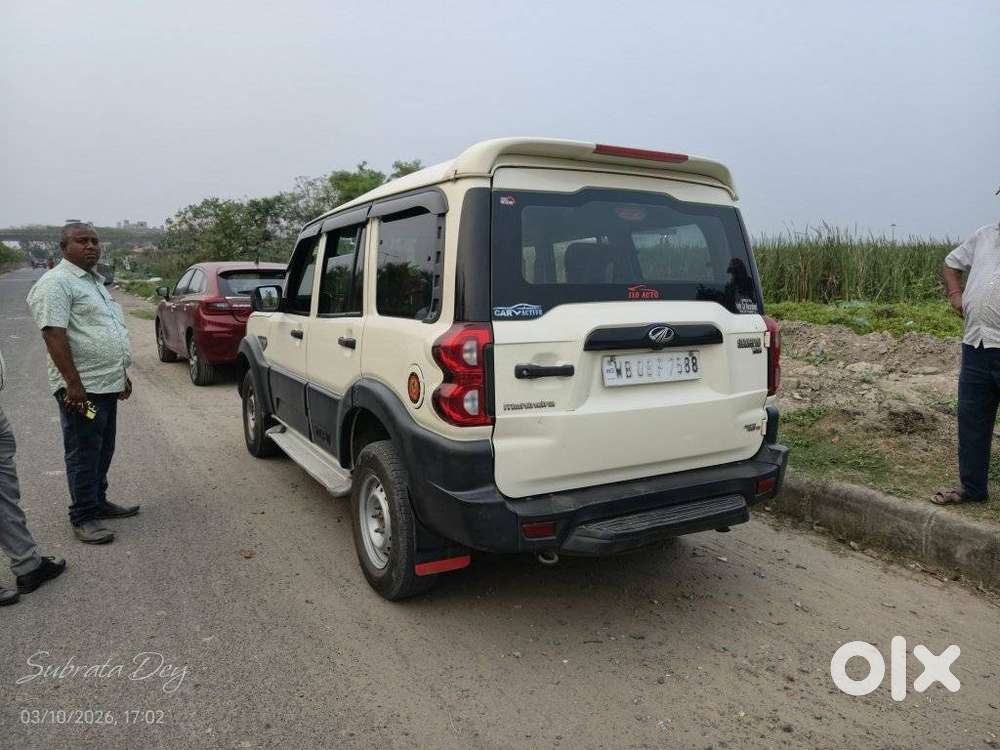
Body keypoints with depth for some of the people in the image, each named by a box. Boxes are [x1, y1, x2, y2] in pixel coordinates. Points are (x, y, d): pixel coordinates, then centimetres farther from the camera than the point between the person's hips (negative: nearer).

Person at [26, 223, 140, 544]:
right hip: (82, 388, -9)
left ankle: (98, 501, 31)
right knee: (84, 455, 0)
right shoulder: (56, 283, -12)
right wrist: (73, 383, -25)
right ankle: (83, 518, 9)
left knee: (103, 451, 17)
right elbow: (54, 335, -21)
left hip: (107, 384, 9)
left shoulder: (94, 281, 17)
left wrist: (122, 374, 22)